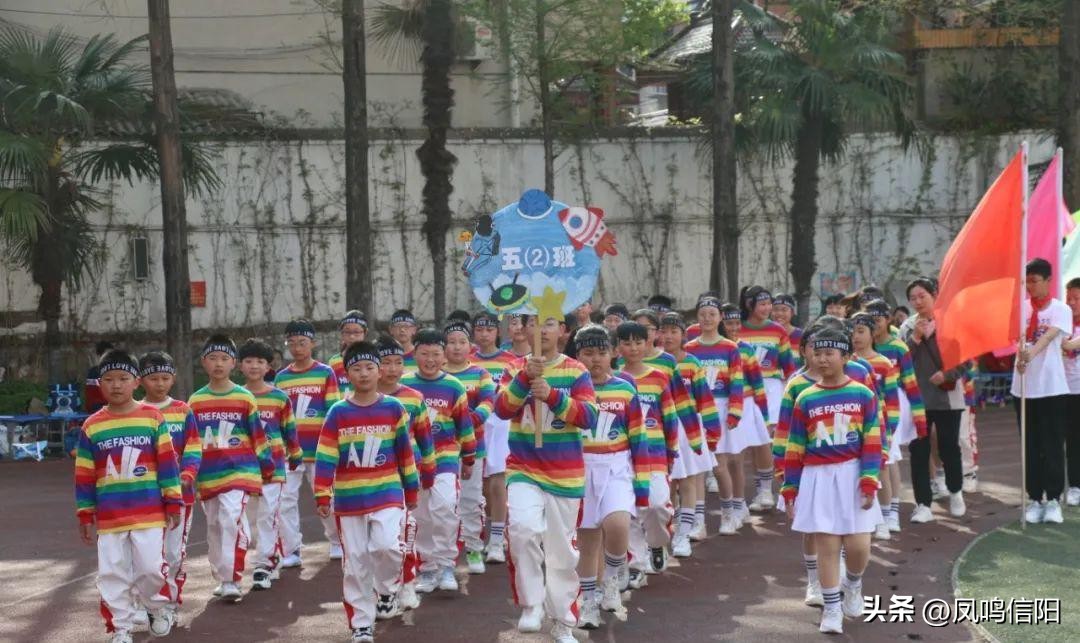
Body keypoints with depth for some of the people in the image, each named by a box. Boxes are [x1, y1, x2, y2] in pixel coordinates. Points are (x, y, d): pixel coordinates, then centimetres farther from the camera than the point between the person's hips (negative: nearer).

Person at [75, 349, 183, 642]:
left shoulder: (153, 418, -2)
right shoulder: (91, 427, 2)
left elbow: (168, 463, 1)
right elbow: (84, 475, 6)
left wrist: (173, 502, 1)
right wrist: (85, 514, 6)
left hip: (149, 512, -2)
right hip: (109, 516, 2)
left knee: (150, 567, -3)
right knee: (112, 574, 4)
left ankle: (160, 608, 26)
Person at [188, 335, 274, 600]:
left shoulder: (245, 398, 0)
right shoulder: (195, 401, 6)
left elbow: (258, 435, 4)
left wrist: (266, 466, 6)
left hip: (239, 471, -4)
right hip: (207, 475, 4)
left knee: (232, 520, -20)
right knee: (214, 527, 12)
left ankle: (232, 580, -18)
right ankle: (222, 578, 27)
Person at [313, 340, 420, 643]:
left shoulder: (393, 408, 0)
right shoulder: (338, 413, -2)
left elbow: (406, 452, 7)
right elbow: (325, 456, -5)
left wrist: (411, 490, 10)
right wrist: (322, 495, -12)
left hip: (387, 493, -1)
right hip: (349, 497, 1)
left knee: (385, 545, -20)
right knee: (355, 563, 5)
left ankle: (387, 589, 13)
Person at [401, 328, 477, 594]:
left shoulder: (454, 386, -2)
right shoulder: (403, 384, -1)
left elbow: (465, 425, 6)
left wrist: (469, 460, 9)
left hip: (445, 457, -2)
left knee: (444, 507, -21)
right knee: (420, 517, 8)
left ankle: (446, 565, -9)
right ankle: (428, 569, 21)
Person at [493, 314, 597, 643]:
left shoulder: (576, 371, -2)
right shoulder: (515, 369, 2)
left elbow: (589, 417, -13)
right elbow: (502, 409, -13)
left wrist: (553, 395, -27)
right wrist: (525, 378, -28)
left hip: (565, 475, 0)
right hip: (523, 470, 0)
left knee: (562, 550, 8)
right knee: (523, 527, -26)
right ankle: (531, 604, -9)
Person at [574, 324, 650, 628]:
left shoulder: (625, 390, 0)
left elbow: (638, 440, 3)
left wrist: (642, 483, 1)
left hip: (617, 469, -1)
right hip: (580, 469, 1)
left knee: (617, 525, -24)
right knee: (587, 537, 7)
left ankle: (614, 577, 6)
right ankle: (588, 600, 24)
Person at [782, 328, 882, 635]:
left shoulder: (863, 394, -1)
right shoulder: (805, 399, 2)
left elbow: (872, 443, -3)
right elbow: (795, 449, 5)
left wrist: (869, 482, -11)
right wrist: (790, 490, 4)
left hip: (852, 475, -1)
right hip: (818, 478, 1)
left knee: (858, 546, -3)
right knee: (827, 547, 1)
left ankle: (853, 584, 31)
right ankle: (832, 609, 14)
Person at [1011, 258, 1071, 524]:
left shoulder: (1060, 309, -3)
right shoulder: (1020, 308, 8)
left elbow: (1050, 335, -20)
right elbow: (1015, 335, -5)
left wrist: (1032, 352, -40)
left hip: (1052, 388, -3)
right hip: (1023, 388, 3)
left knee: (1053, 446, -1)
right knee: (1031, 447, 7)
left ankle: (1053, 500, 6)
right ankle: (1035, 499, 13)